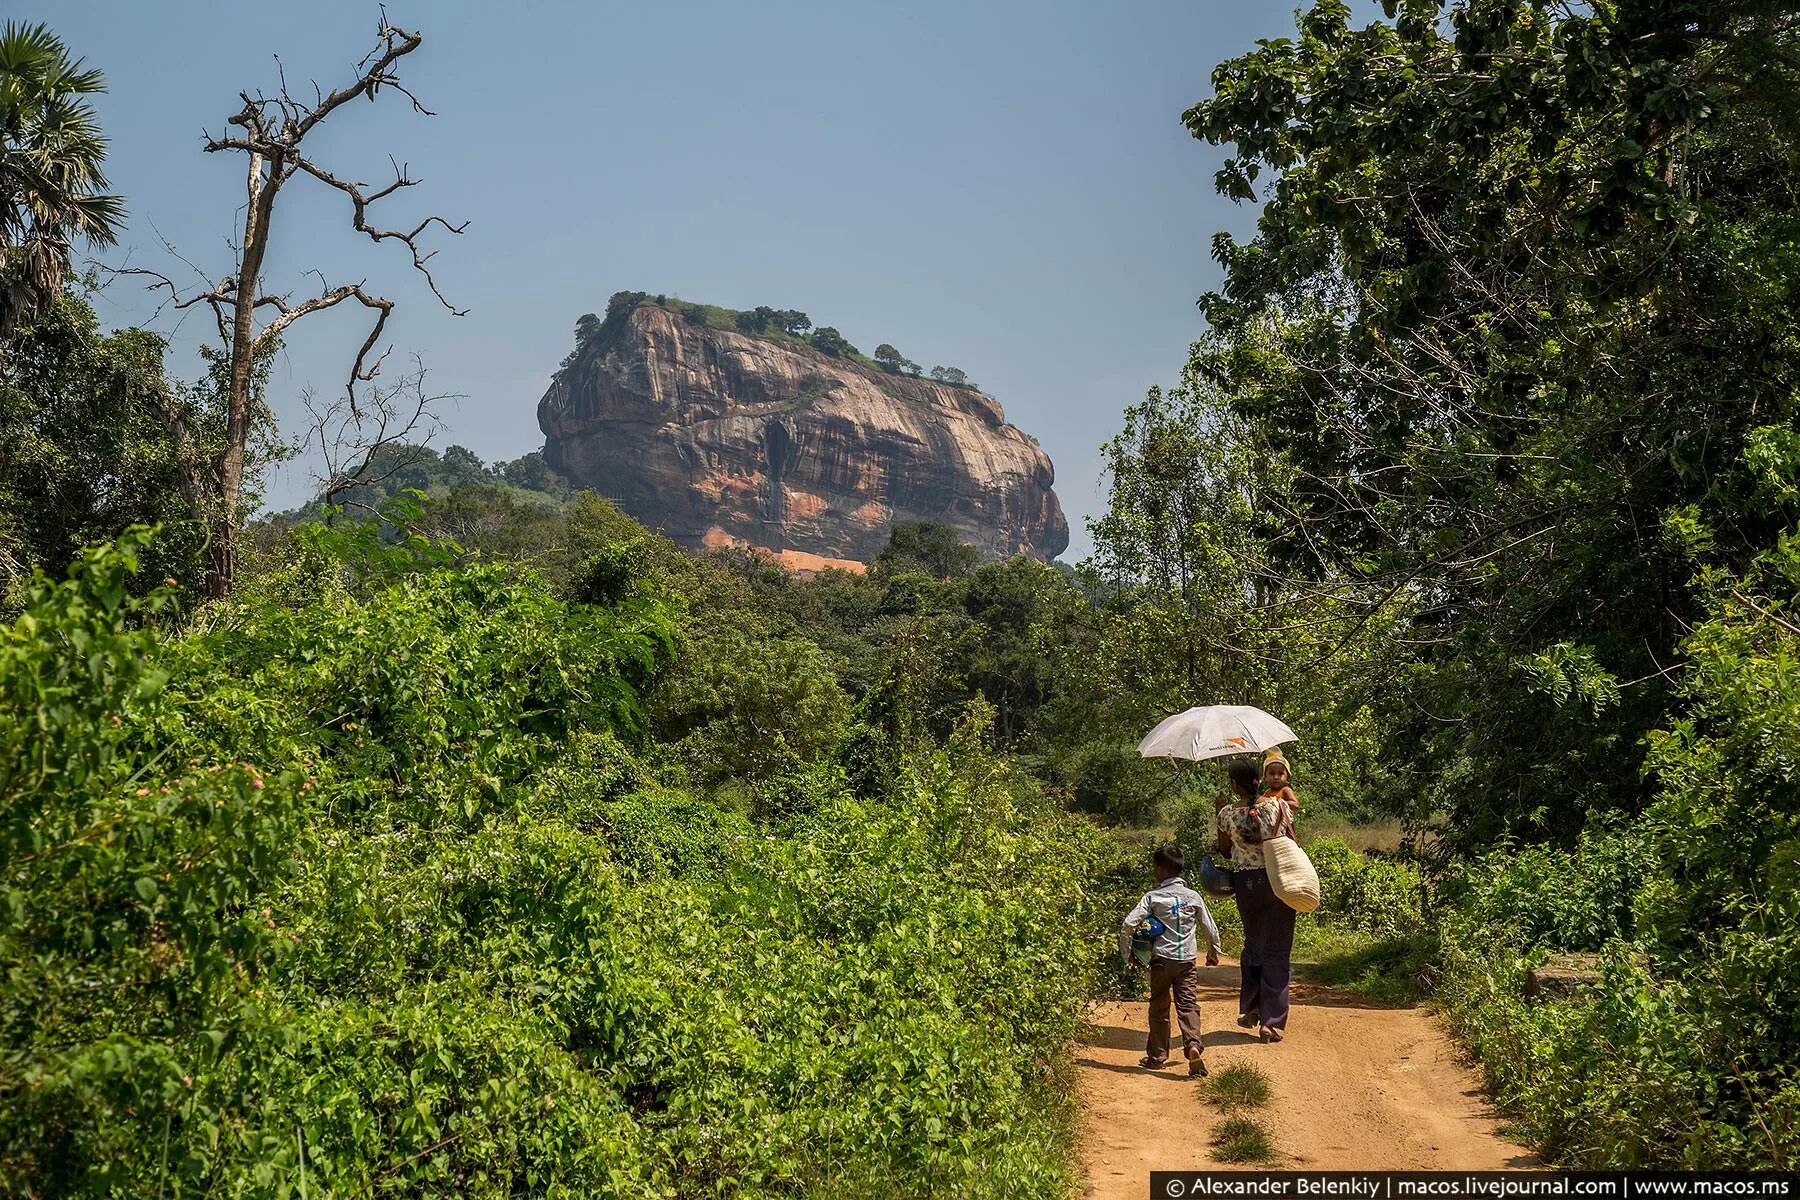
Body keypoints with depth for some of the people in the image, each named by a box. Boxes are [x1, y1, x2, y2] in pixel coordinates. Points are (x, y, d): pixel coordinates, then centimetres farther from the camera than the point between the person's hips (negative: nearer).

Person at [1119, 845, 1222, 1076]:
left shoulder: (1152, 897, -5)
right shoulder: (1193, 896, 4)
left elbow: (1128, 924, -12)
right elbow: (1210, 928, 11)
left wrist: (1127, 953, 1)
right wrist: (1213, 952, 28)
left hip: (1161, 959, -2)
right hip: (1187, 961, 2)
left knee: (1159, 1008, 10)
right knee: (1187, 1005, 1)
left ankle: (1156, 1056, 16)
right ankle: (1193, 1046, -22)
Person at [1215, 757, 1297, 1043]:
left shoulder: (1227, 813, -7)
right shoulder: (1278, 805, -8)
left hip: (1245, 883, 1)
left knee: (1252, 943, 22)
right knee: (1277, 950, 5)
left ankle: (1249, 1010, 23)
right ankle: (1272, 1023, 4)